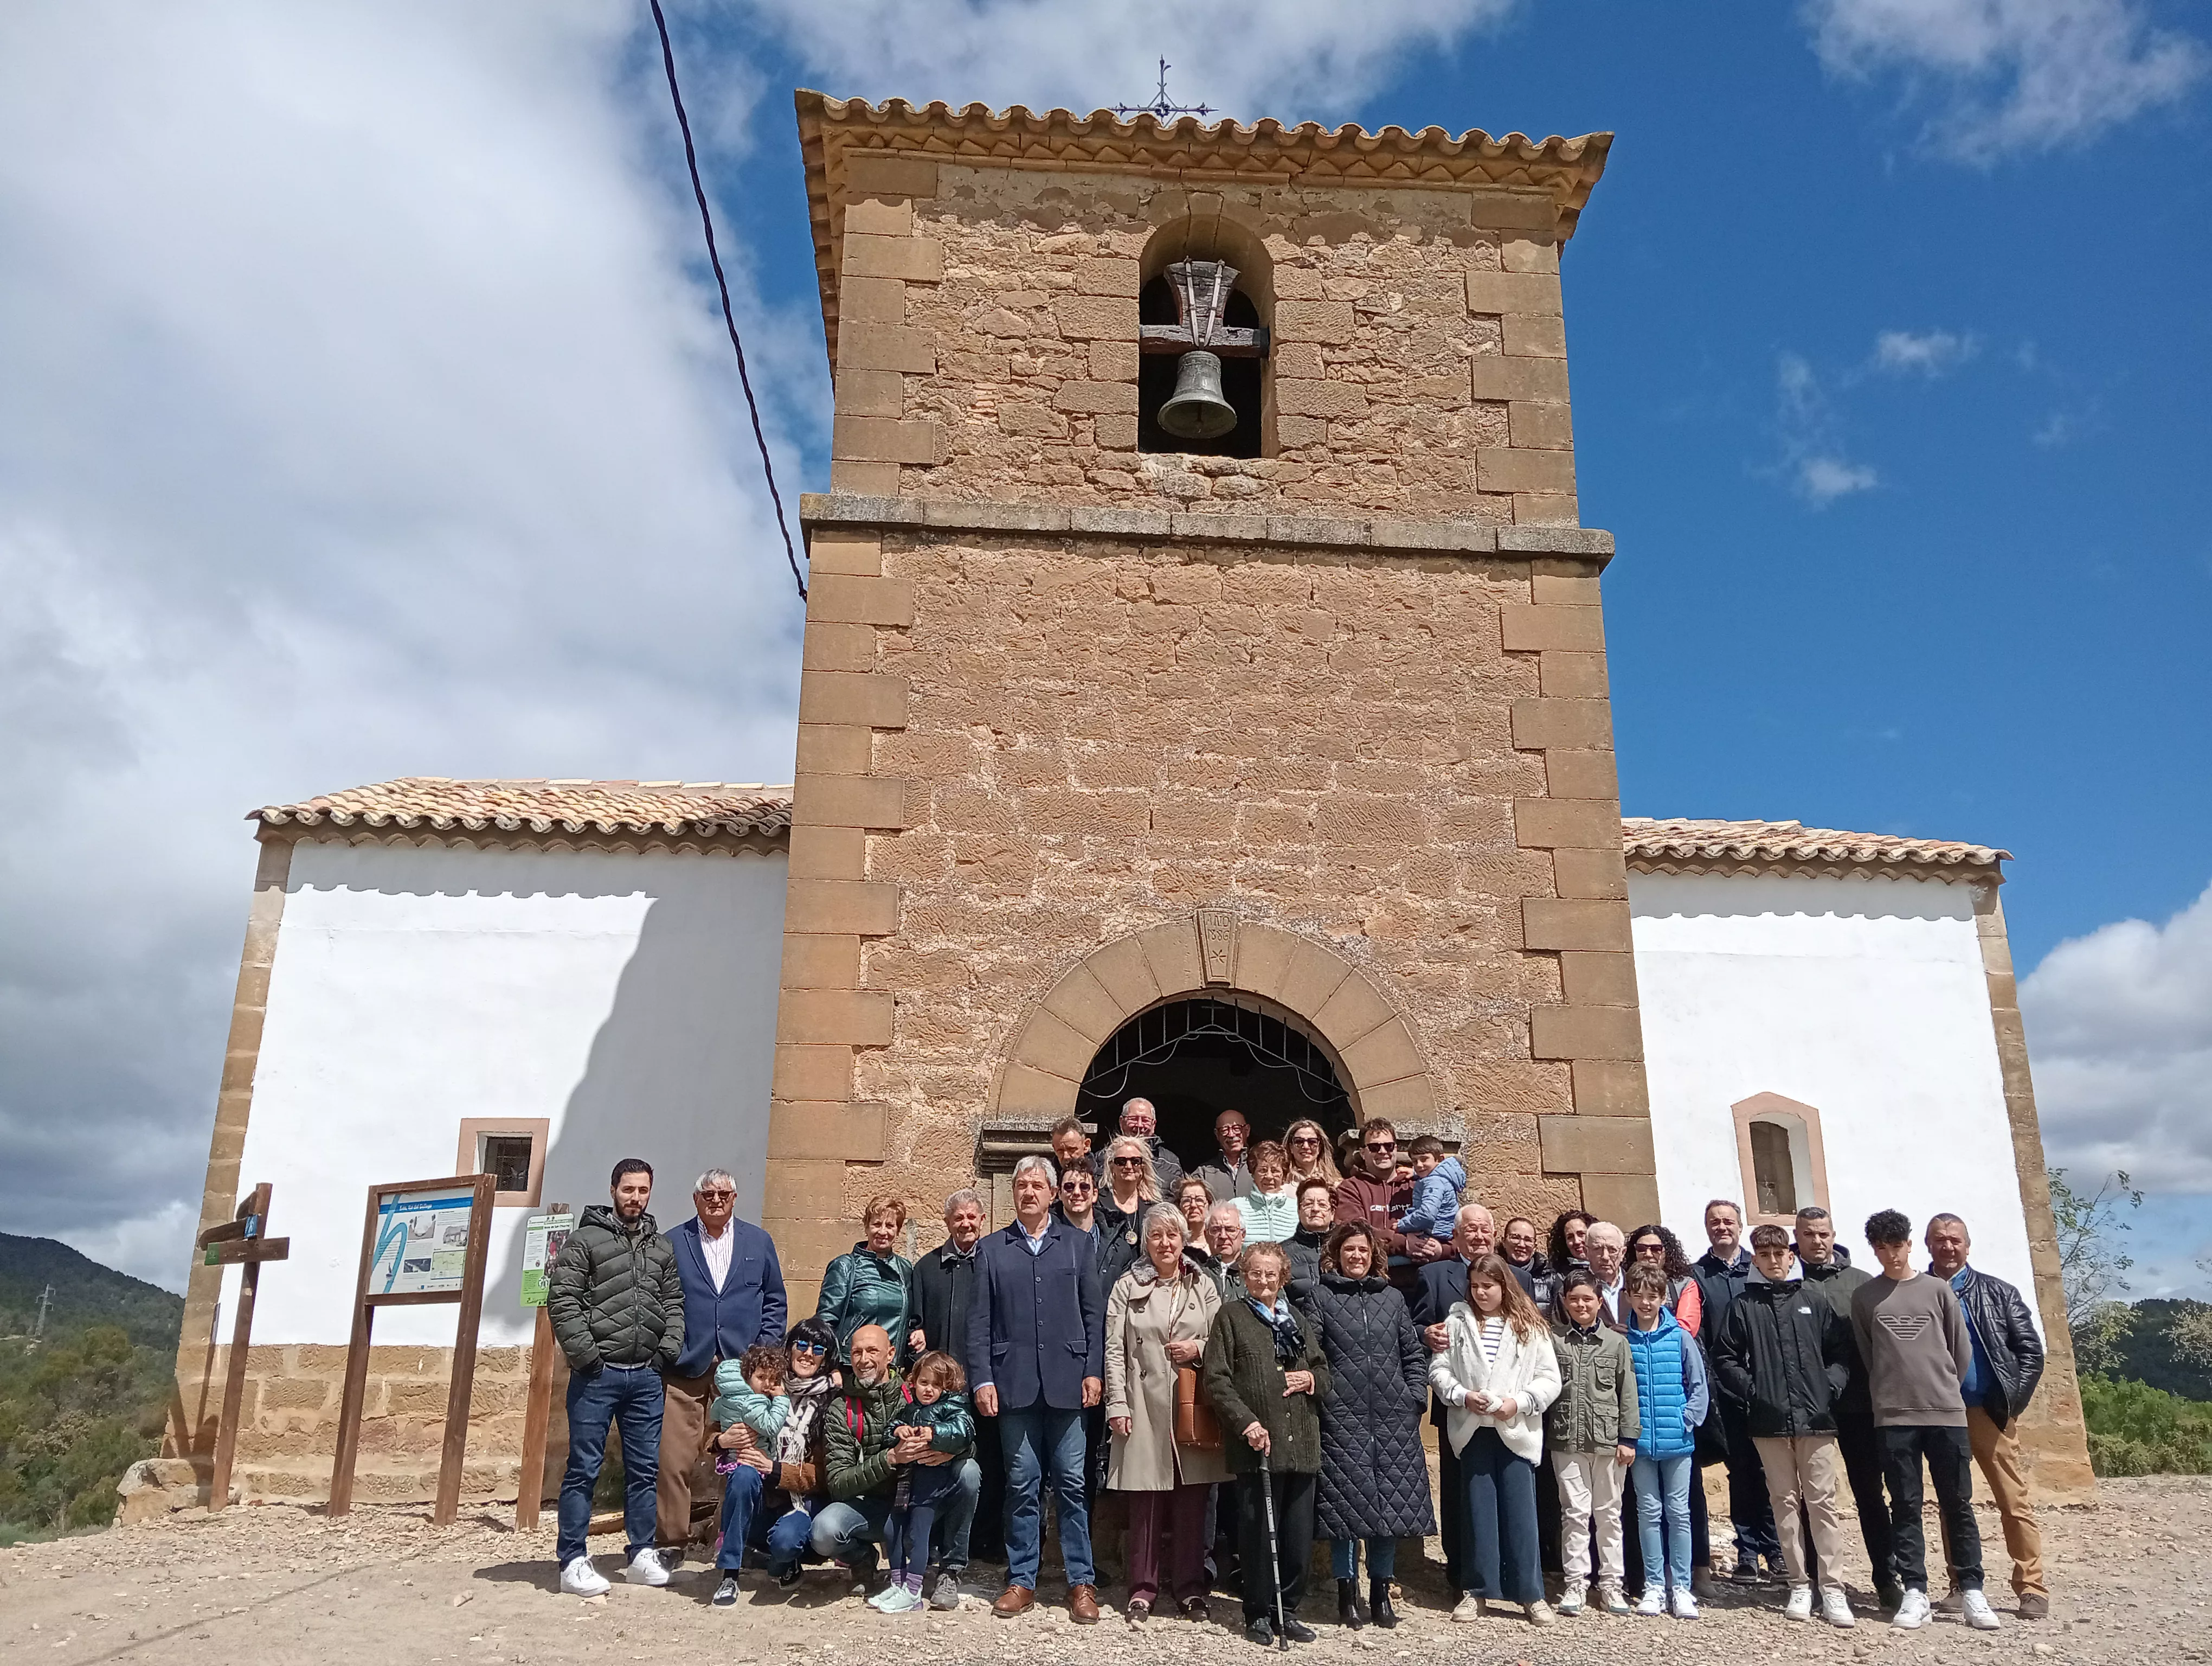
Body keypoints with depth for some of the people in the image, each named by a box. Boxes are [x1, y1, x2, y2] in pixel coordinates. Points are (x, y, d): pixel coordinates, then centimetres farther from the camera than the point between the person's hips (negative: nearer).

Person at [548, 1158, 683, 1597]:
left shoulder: (662, 1248, 13)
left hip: (646, 1376, 5)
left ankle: (641, 1554, 20)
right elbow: (562, 1301, -9)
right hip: (597, 1375, -5)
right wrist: (586, 1355, -13)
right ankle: (573, 1562, 8)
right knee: (584, 1469, 0)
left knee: (645, 1469, 10)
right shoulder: (586, 1240, -3)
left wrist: (668, 1350, 2)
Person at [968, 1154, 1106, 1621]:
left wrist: (1094, 1371, -2)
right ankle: (1021, 1580, 16)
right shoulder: (992, 1249, 8)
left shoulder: (1075, 1245, 7)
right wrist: (982, 1378, -2)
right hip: (1015, 1384, 1)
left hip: (1067, 1383, 0)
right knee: (1022, 1485, 6)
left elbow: (1094, 1313, 6)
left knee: (1071, 1483, 3)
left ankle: (1082, 1582, 11)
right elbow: (979, 1321, 5)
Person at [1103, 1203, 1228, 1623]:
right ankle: (1143, 1588, 12)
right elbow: (1115, 1350, 1)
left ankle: (1189, 1588, 17)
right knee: (1145, 1502, 1)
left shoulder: (1203, 1286, 11)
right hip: (1145, 1406, -2)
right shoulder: (1127, 1287, 5)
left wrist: (1199, 1348, -8)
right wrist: (1117, 1404, -5)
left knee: (1192, 1501, 5)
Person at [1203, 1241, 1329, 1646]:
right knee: (1259, 1532, 1)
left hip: (1300, 1442, 4)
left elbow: (1324, 1372, 23)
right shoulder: (1231, 1316, 1)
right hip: (1257, 1443, -4)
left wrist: (1311, 1378, 0)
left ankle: (1288, 1610, 21)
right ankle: (1259, 1613, 16)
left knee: (1299, 1533, 7)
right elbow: (1215, 1378, -5)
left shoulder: (1296, 1319, 16)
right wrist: (1246, 1421, -14)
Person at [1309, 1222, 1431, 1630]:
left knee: (1392, 1501, 4)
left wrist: (1416, 1397, 5)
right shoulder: (1321, 1297, 4)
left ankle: (1381, 1591, 17)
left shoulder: (1392, 1298, 14)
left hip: (1394, 1417, 3)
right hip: (1343, 1417, -3)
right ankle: (1348, 1592, 10)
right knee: (1346, 1500, -2)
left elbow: (1414, 1353, 14)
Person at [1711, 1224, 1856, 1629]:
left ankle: (1833, 1589, 4)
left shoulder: (1813, 1303, 7)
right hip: (1769, 1421, 0)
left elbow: (1841, 1352, 8)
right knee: (1785, 1502, 7)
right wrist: (1750, 1391, -5)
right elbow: (1724, 1358, 4)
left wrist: (1830, 1385, -6)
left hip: (1815, 1417, 0)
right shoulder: (1743, 1307, 4)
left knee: (1823, 1501, 0)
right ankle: (1799, 1585, 15)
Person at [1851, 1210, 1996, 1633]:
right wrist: (1889, 1392, 5)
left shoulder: (1938, 1289, 4)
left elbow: (1962, 1350, 9)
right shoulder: (1864, 1297, 4)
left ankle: (1971, 1592, 12)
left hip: (1947, 1413, 0)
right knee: (1905, 1507, 2)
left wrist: (1943, 1389, 8)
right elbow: (1864, 1355, 8)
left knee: (1958, 1504, 4)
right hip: (1894, 1417, 0)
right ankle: (1914, 1593, 8)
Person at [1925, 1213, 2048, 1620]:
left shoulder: (1997, 1292, 3)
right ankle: (1962, 1586, 17)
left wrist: (2013, 1400, -5)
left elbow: (2031, 1350, 3)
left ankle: (2032, 1589, 7)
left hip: (1990, 1411, -1)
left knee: (2015, 1502, -1)